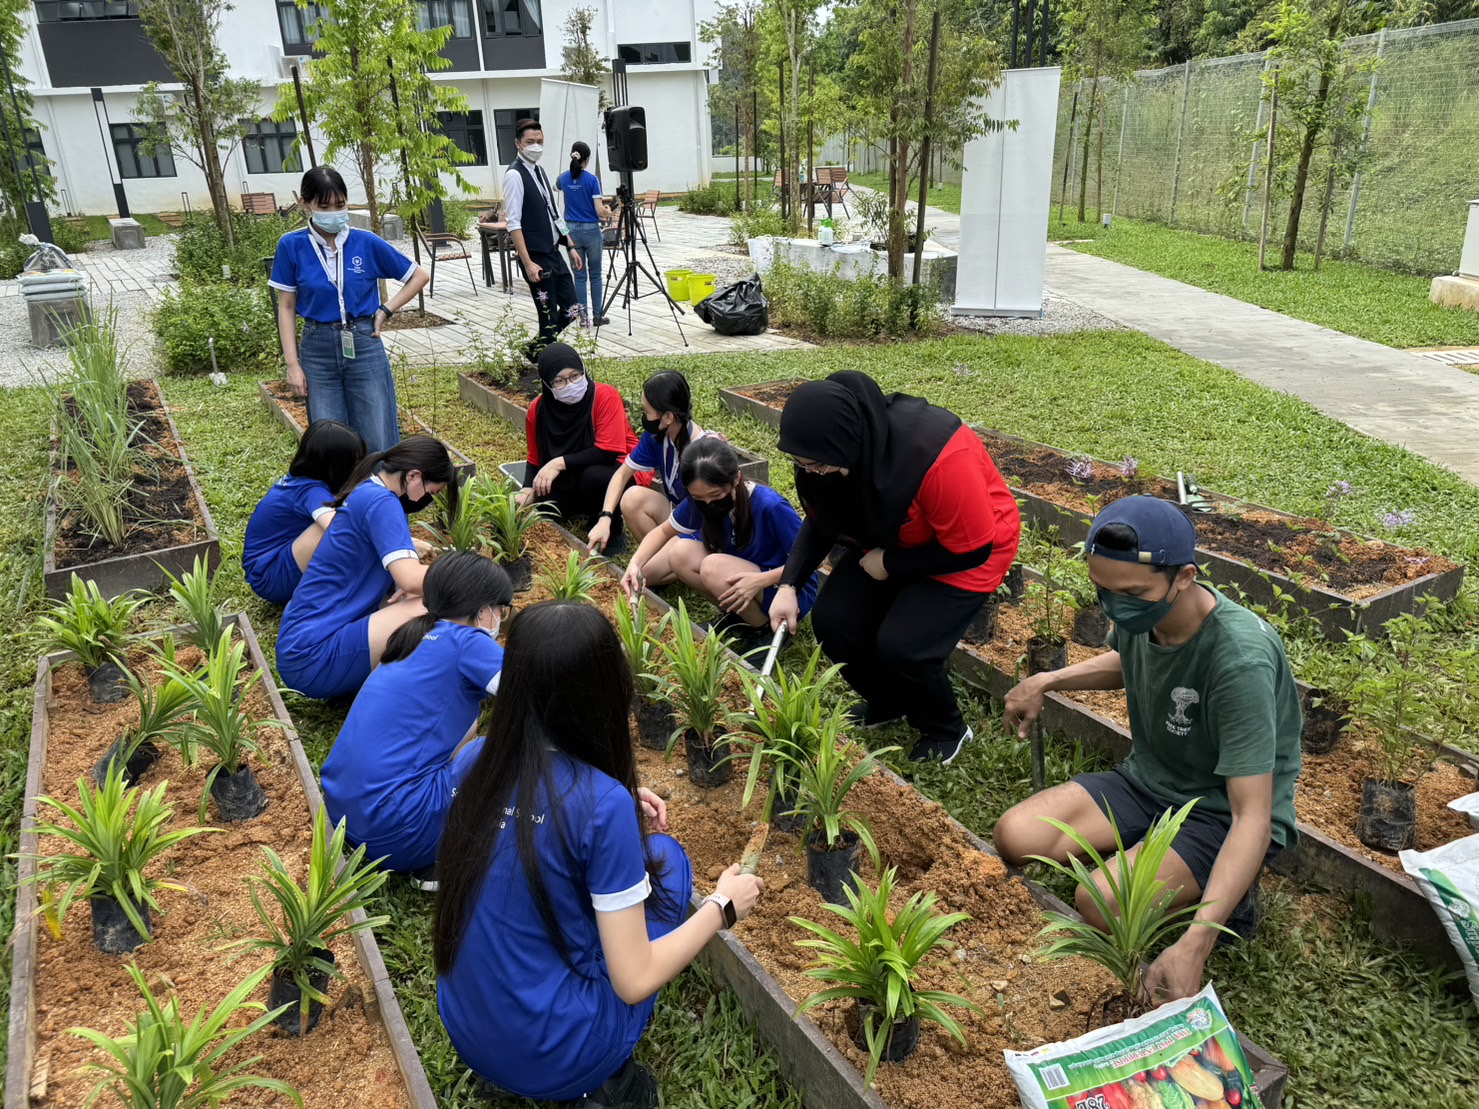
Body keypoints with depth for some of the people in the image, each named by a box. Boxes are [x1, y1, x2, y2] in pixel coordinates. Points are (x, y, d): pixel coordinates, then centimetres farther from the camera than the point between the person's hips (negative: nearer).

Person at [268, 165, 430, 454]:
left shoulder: (367, 243, -5)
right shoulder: (292, 246, -4)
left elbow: (419, 276, 6)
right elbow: (286, 307, 2)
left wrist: (386, 311, -3)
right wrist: (292, 364, -3)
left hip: (364, 346, 0)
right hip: (318, 349, 1)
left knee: (378, 442, 1)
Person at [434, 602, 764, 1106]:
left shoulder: (477, 765, -7)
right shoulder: (603, 806, -25)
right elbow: (635, 983, -18)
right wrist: (723, 906, -5)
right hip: (555, 1057, -5)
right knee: (663, 856, 10)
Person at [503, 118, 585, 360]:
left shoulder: (539, 171, 13)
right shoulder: (515, 175, -13)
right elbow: (513, 224, -18)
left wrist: (570, 246, 16)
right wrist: (528, 264, -23)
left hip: (553, 252, 9)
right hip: (536, 257, -8)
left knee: (571, 309, 10)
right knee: (550, 317, -3)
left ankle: (535, 350, 26)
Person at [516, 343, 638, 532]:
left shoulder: (606, 396, -22)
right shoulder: (538, 410, -8)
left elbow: (608, 452, -26)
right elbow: (535, 460, 4)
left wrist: (560, 463, -30)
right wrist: (528, 491, -16)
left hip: (616, 469, -5)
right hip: (569, 482, 5)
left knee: (594, 476, -37)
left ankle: (612, 530, -7)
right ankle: (588, 510, 13)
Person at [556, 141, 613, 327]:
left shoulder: (564, 178, 2)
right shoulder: (592, 179, -12)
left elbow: (556, 186, 28)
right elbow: (600, 211, -14)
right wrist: (608, 213, 7)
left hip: (572, 230, 4)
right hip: (591, 230, -3)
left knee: (579, 275, 6)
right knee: (595, 275, 6)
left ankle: (583, 316, 5)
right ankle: (597, 316, 7)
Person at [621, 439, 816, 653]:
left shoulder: (770, 506, -29)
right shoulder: (699, 501, -11)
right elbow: (663, 531, 7)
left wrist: (761, 580, -35)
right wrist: (636, 563, -11)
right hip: (740, 577, 6)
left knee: (713, 567, -30)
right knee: (681, 552, -15)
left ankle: (768, 630, -8)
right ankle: (739, 616, 0)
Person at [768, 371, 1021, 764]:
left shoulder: (936, 455, -39)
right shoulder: (827, 450, -19)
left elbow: (972, 550, -27)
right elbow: (820, 521, -2)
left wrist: (889, 565, -21)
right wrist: (789, 584, -15)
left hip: (972, 549, -6)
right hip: (890, 543, 6)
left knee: (900, 646, -22)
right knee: (832, 620, -10)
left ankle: (946, 731, 10)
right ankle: (886, 703, 19)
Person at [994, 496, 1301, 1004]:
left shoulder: (1241, 661, -32)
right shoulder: (1138, 611, -10)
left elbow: (1253, 818, -33)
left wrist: (1194, 945, -42)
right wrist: (1046, 681, 3)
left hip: (1223, 815, -6)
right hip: (1147, 781, 7)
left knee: (1103, 904, -29)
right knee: (1015, 836, -14)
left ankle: (1224, 895, 0)